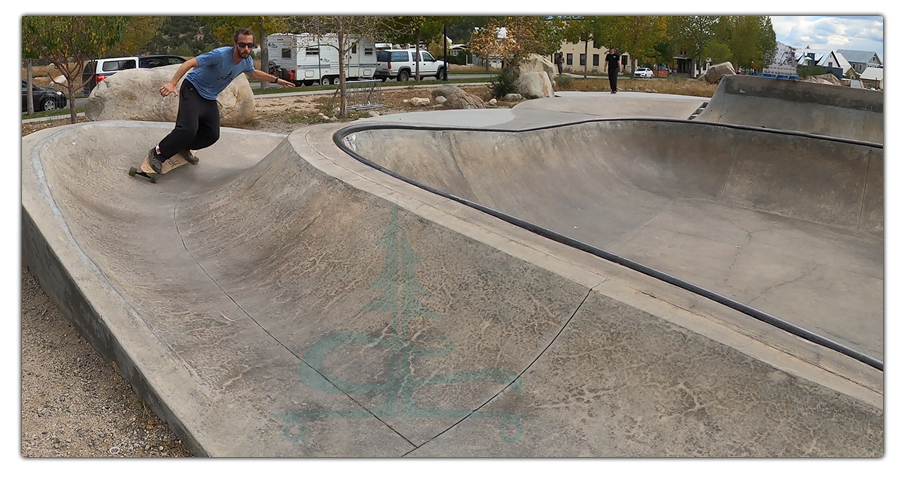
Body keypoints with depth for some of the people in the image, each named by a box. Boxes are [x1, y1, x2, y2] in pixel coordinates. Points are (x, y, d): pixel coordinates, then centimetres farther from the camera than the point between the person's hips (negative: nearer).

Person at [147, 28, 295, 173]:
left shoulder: (247, 61, -3)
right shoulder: (220, 55, -28)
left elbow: (254, 73, 23)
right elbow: (190, 63, -31)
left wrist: (277, 80, 25)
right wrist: (172, 84, -41)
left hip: (210, 99, 8)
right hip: (193, 90, -7)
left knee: (212, 135, 3)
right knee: (189, 128, -24)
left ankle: (183, 148, 29)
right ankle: (157, 153, -6)